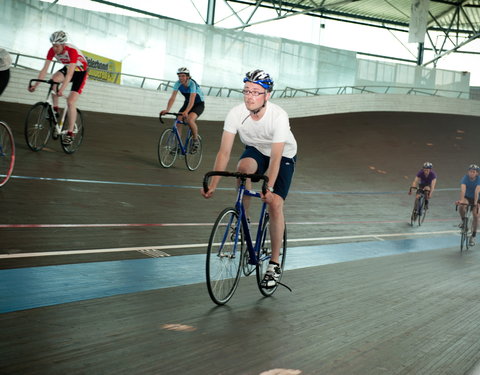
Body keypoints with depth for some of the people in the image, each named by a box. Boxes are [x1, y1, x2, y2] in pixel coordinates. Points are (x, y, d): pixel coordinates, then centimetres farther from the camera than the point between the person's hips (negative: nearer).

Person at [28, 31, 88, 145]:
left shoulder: (72, 51, -35)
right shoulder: (52, 50, -18)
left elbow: (70, 74, -42)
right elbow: (44, 69, -17)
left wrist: (62, 89, -53)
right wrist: (35, 84, -27)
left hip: (81, 71, -5)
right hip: (68, 68, 5)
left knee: (70, 102, -16)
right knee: (53, 80, -28)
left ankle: (70, 134, -10)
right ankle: (55, 110, -13)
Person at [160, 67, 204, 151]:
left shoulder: (192, 84, -31)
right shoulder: (178, 84, -17)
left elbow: (192, 101, -42)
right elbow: (172, 98, -23)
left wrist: (186, 112, -58)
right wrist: (167, 110, -40)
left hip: (199, 104, -5)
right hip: (187, 103, 5)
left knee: (190, 119, -31)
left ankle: (196, 140, -10)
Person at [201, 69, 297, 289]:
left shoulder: (279, 116, -34)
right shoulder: (236, 114, -25)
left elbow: (275, 158, -36)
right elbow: (224, 151, -25)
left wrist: (269, 188, -46)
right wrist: (213, 185, -32)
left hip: (283, 156, -2)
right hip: (255, 151, 2)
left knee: (275, 204, -16)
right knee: (243, 167, -34)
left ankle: (274, 264, -4)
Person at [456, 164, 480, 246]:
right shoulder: (465, 178, -23)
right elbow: (463, 189, -38)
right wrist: (461, 200, -54)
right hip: (466, 197, 0)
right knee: (462, 206, -33)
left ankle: (473, 236, -1)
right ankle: (463, 220, -2)